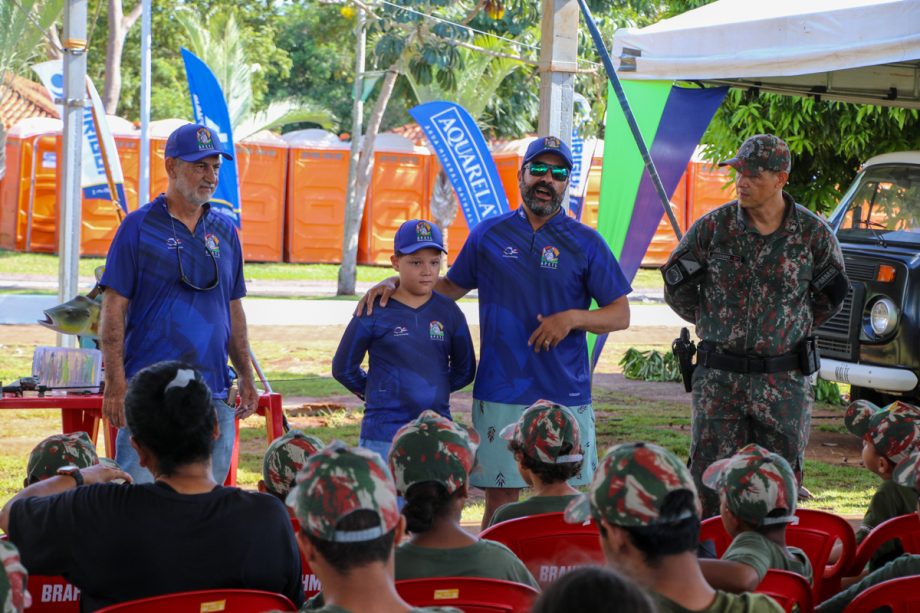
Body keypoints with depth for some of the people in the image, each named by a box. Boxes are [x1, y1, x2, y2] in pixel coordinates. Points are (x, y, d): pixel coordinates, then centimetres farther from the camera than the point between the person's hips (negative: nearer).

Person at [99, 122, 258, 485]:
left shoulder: (225, 233, 13)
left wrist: (246, 378, 15)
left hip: (212, 392, 5)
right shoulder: (139, 227, -2)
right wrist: (116, 384, -13)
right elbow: (113, 309, -6)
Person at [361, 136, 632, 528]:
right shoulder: (489, 235, 9)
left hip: (565, 396, -1)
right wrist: (396, 283, 8)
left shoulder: (586, 243, 4)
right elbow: (450, 286, 22)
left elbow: (620, 315, 4)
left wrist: (572, 318, -12)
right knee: (500, 498, 1)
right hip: (500, 395, 1)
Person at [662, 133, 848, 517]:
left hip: (785, 383, 0)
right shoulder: (712, 227, -2)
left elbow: (832, 293, 16)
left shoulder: (813, 234, -1)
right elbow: (678, 288, 11)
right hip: (719, 378, 0)